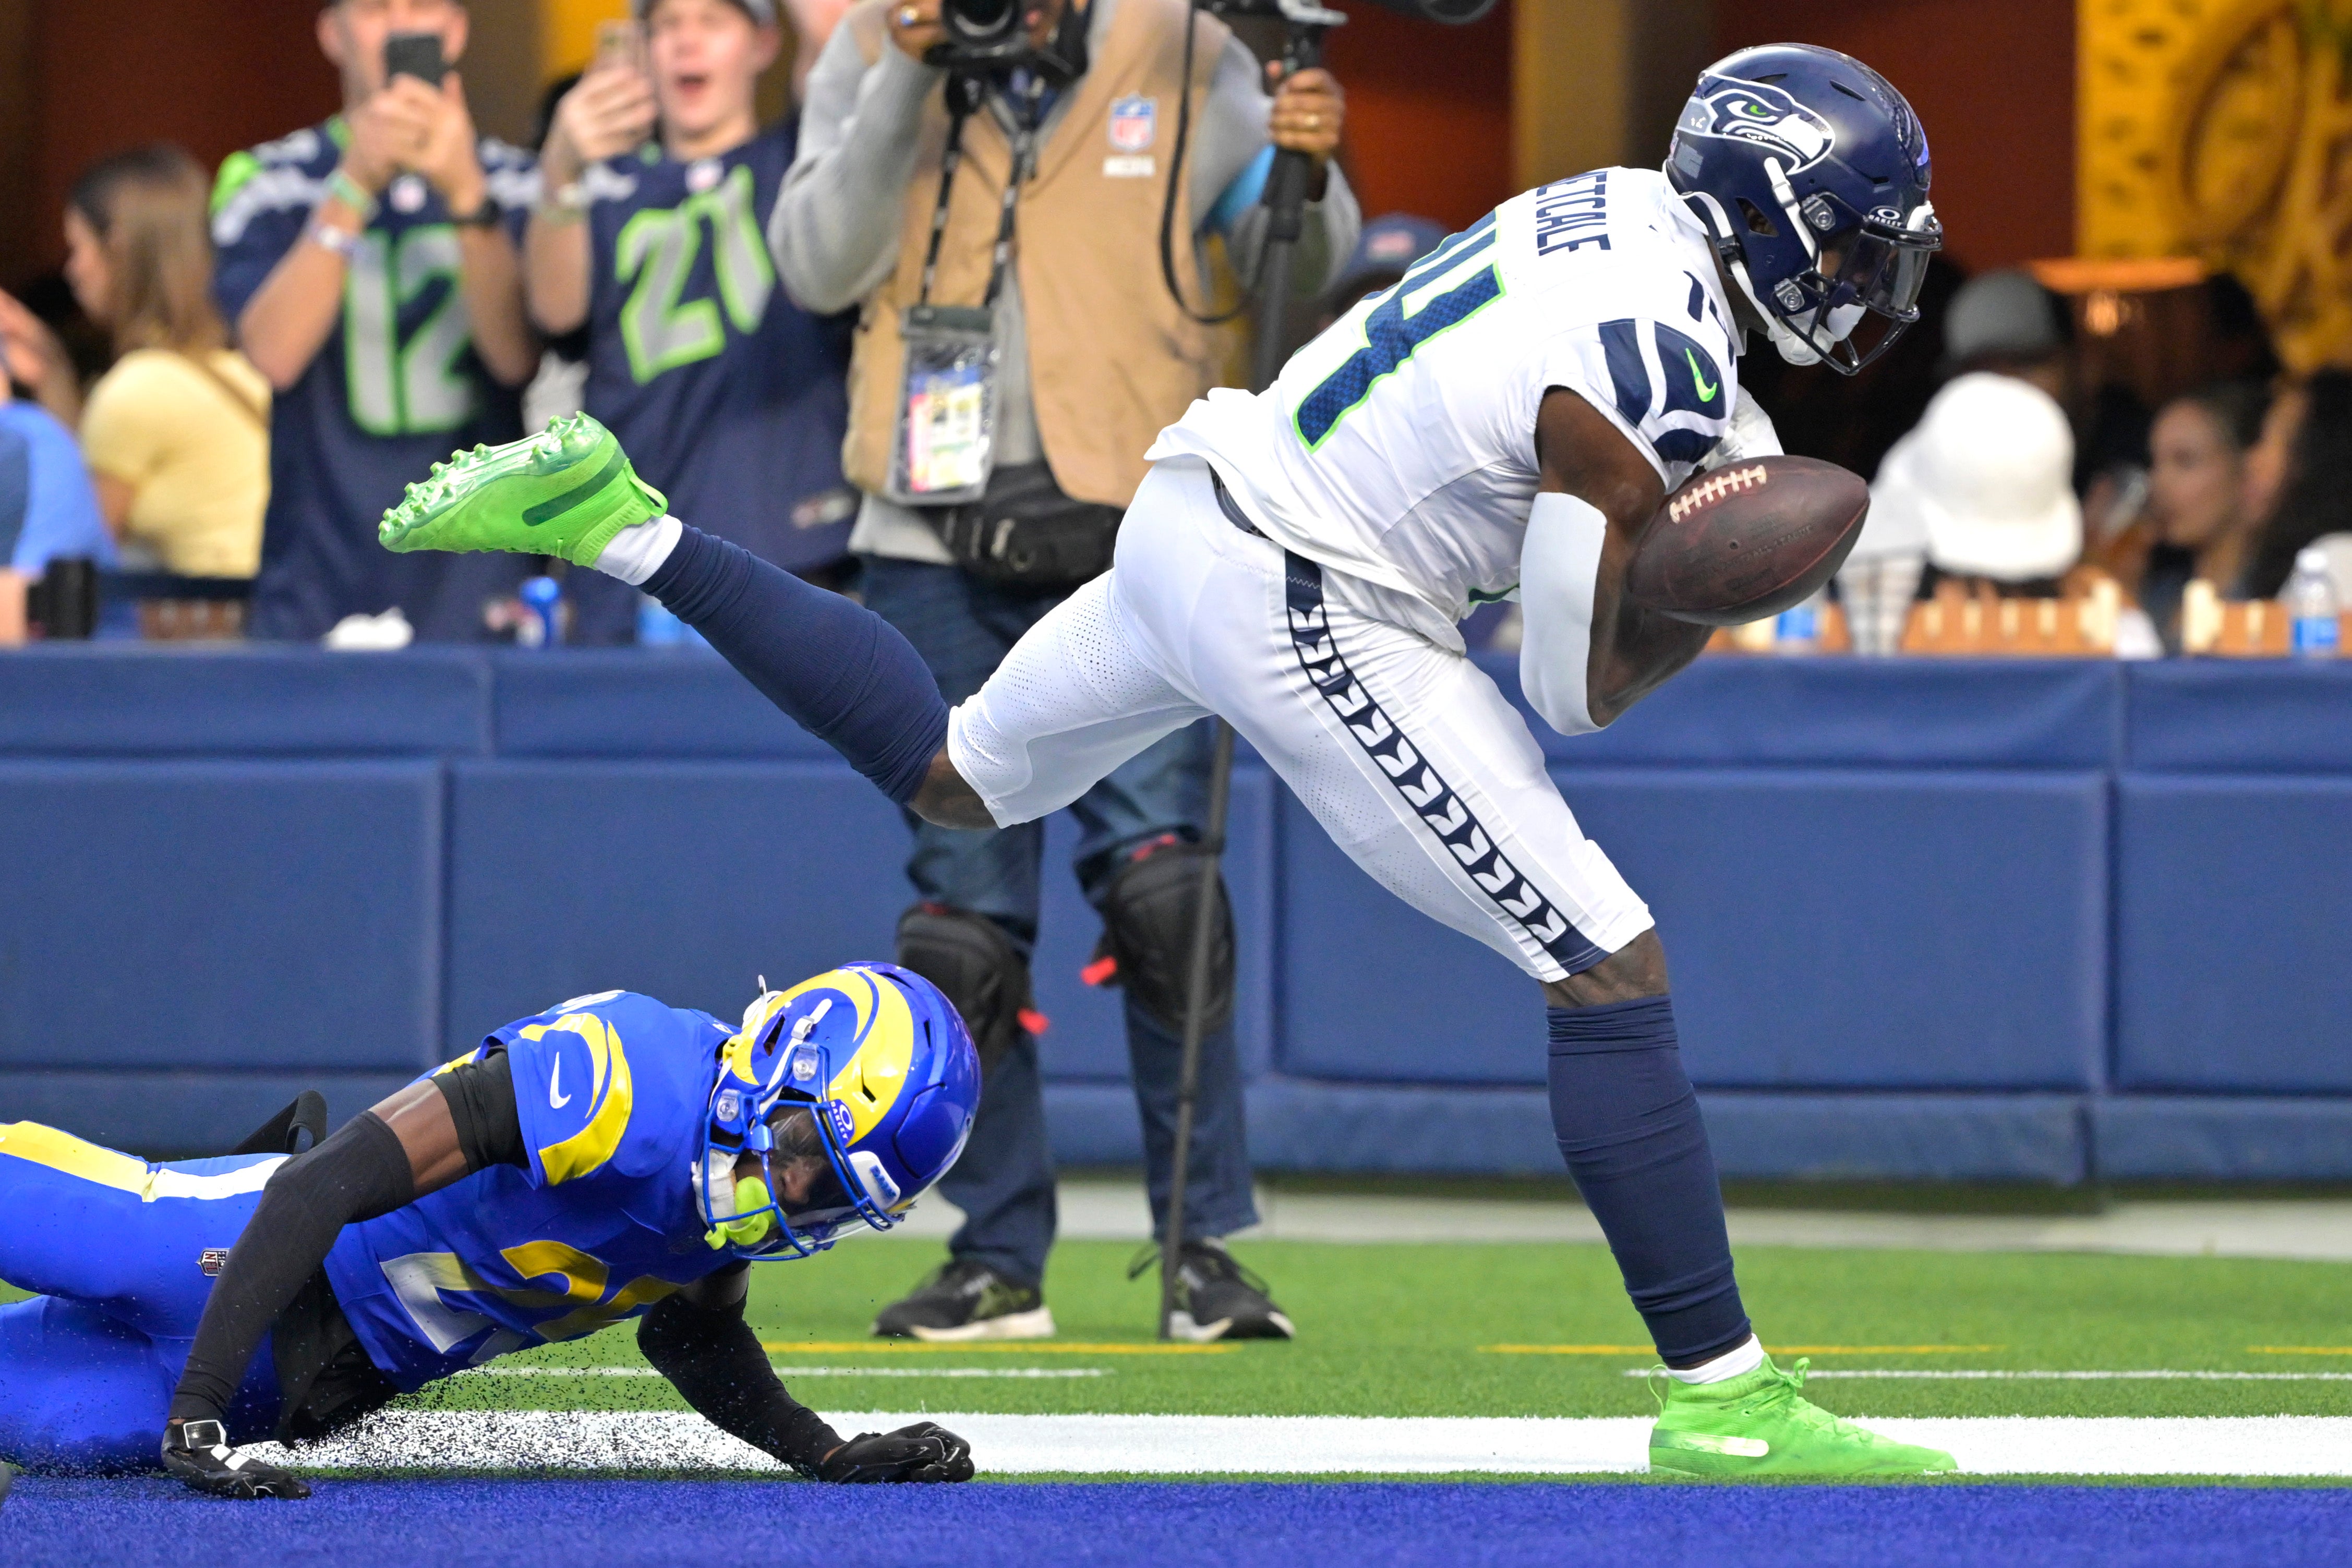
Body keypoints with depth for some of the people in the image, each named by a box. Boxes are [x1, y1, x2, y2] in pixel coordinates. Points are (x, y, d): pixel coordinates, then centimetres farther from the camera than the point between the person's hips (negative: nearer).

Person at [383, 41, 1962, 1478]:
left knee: (950, 772, 30)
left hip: (1191, 510, 9)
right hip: (1309, 617, -9)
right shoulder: (1650, 374, -23)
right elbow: (1584, 687, -17)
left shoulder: (1623, 208, 3)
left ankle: (615, 523, 24)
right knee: (1612, 972, -6)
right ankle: (1722, 1400, -6)